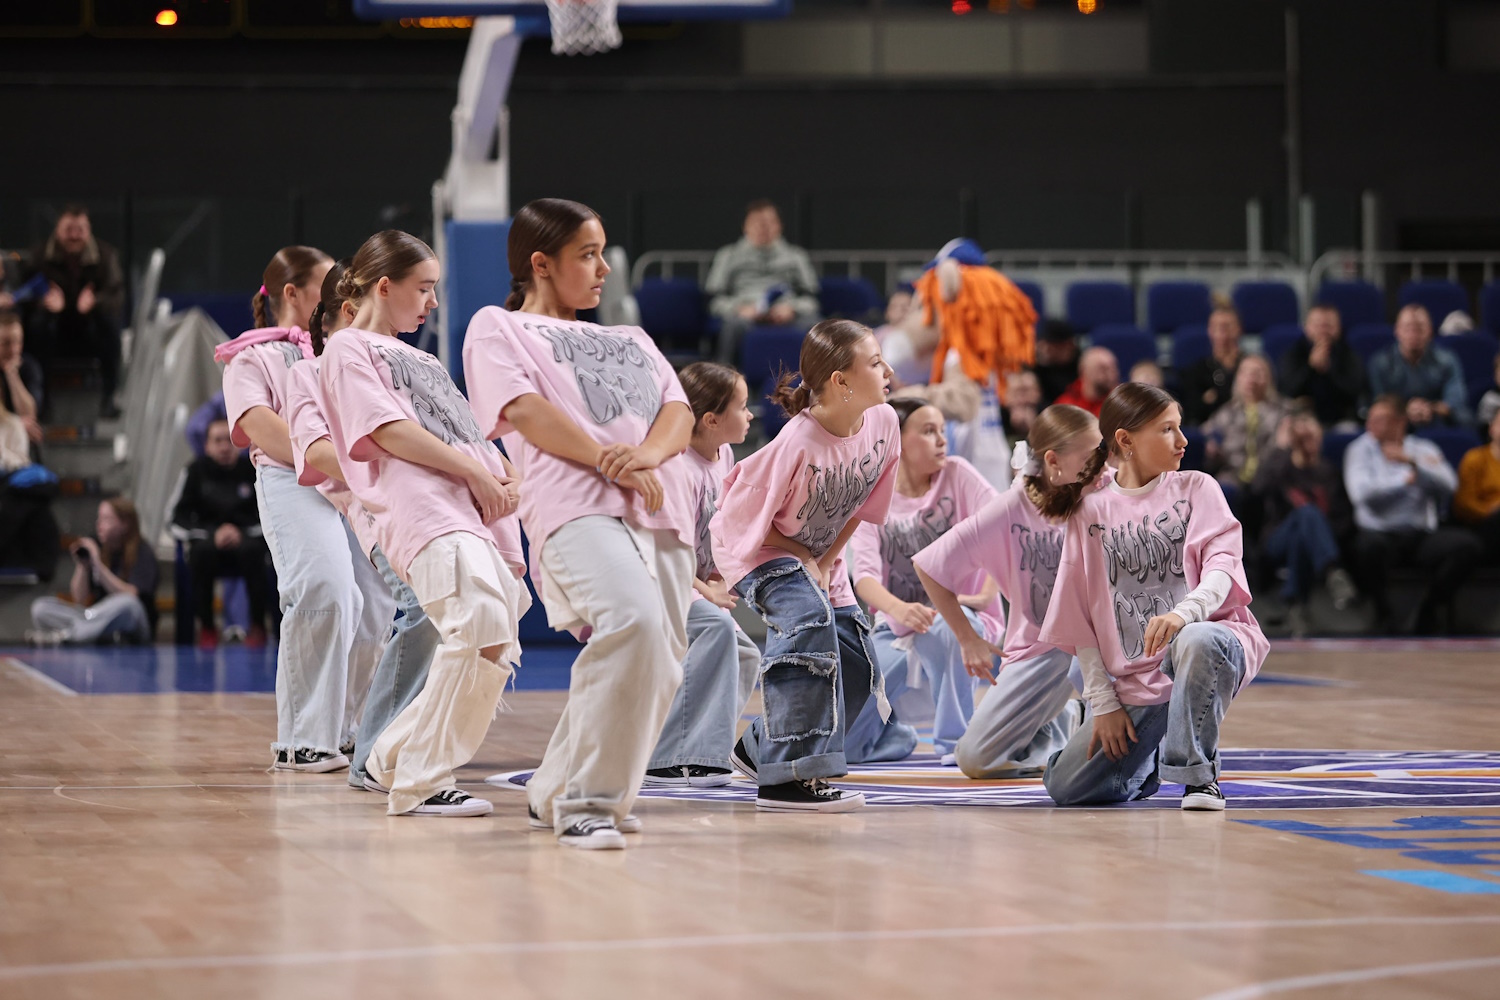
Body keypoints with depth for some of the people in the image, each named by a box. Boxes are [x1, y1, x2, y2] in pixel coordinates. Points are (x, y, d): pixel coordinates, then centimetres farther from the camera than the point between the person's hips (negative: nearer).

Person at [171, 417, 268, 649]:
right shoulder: (198, 470, 2)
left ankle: (257, 625, -22)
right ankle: (206, 626, -21)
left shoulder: (252, 469, 1)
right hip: (208, 539, 0)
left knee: (251, 551, -36)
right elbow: (181, 514, -1)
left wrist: (240, 532, -20)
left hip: (246, 536, 0)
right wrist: (213, 533, -17)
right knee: (201, 551, -35)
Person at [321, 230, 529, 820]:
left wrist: (506, 477, 5)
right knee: (481, 628, -27)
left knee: (497, 649, 6)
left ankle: (390, 760, 21)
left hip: (476, 509, 9)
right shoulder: (348, 350, 8)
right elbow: (390, 431, -6)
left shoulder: (419, 359, 34)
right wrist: (475, 471, -11)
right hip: (420, 507, -9)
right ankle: (421, 783, -22)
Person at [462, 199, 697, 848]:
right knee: (634, 621, -31)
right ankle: (586, 802, -26)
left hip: (661, 511, 7)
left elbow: (679, 411, 17)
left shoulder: (630, 341, 34)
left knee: (660, 663, -1)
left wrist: (647, 454, -7)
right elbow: (523, 409, -1)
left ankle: (554, 794, 19)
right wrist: (608, 462, -13)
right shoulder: (499, 327, 17)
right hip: (574, 503, -7)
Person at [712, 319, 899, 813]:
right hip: (754, 548, -7)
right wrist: (803, 559, -15)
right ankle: (788, 777, -31)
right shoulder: (798, 444, -33)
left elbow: (862, 503, 1)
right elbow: (745, 517, -22)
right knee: (809, 615, -32)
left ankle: (762, 747, 25)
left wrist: (826, 561, -7)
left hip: (818, 556, 7)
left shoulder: (883, 423, -14)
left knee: (857, 665, 0)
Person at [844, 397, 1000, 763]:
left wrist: (984, 596, -29)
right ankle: (894, 735, 18)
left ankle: (957, 740, -20)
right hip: (896, 632, 2)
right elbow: (864, 574, -15)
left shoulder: (956, 475, -2)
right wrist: (900, 610, -36)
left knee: (941, 625, -40)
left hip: (961, 623, -2)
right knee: (839, 742, -18)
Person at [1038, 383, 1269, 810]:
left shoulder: (1197, 489, 5)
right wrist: (1104, 703, 0)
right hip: (1137, 686, 2)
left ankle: (1199, 773, -19)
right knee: (1066, 786, -9)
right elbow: (1080, 621, 7)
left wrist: (1185, 612, -32)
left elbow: (1222, 565, -11)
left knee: (1194, 641, -40)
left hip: (1214, 641, -2)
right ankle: (1148, 758, 24)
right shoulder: (1090, 512, 8)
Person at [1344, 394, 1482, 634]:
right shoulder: (1361, 449, 8)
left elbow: (1448, 486, -4)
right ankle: (1382, 608, -10)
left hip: (1421, 535, 2)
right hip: (1381, 532, -2)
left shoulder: (1425, 450, 14)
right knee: (1370, 543, -39)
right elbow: (1362, 493, -9)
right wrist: (1407, 481, -2)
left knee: (1467, 544, -26)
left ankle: (1430, 605, -3)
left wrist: (1412, 463, -13)